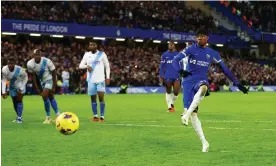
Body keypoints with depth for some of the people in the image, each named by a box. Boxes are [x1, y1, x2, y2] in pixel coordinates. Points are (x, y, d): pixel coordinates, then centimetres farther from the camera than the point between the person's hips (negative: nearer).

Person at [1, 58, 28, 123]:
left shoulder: (20, 70, -31)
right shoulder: (4, 70, -25)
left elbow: (25, 78, -14)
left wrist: (21, 89, -17)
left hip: (20, 86, -3)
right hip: (12, 87, 3)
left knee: (19, 100, -16)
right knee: (15, 102, 8)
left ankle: (19, 118, -15)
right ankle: (18, 116, 26)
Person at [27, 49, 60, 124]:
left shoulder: (47, 61, -27)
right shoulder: (30, 64, -16)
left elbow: (54, 73, -16)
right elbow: (33, 76, -4)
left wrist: (54, 87, -14)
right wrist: (37, 88, -6)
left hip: (49, 79, -5)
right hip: (42, 81, 5)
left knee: (45, 96, -17)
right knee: (51, 97, 11)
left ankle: (48, 117, -6)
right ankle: (58, 115, 22)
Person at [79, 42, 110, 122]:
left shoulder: (102, 54, 1)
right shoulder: (87, 54, 7)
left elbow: (107, 66, 5)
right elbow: (80, 65, 4)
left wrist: (108, 77, -4)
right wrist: (86, 66, -17)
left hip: (100, 79, -3)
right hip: (91, 80, 3)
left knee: (101, 97, -9)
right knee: (93, 98, 5)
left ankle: (102, 116, -6)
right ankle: (95, 116, 13)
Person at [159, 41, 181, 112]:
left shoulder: (178, 54, 8)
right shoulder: (164, 55, 5)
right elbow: (162, 66, 5)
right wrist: (161, 76, -1)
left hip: (176, 76, 0)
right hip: (167, 76, 0)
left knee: (176, 91, -10)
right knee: (168, 92, 3)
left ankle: (172, 103, 16)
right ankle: (169, 107, 13)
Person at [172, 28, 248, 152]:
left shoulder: (212, 53, 10)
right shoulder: (190, 49, 3)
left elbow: (224, 68, 16)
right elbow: (175, 60, -5)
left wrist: (237, 83, 13)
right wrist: (181, 71, -27)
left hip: (201, 81, 0)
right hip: (188, 81, 0)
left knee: (203, 88, -41)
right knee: (193, 114, -9)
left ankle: (187, 114, -40)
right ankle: (204, 142, -1)